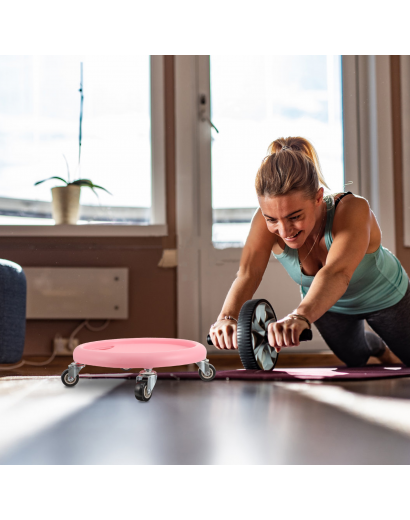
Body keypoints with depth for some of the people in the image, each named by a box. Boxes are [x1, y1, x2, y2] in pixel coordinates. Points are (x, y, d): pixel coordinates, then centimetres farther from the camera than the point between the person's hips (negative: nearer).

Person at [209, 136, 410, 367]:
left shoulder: (353, 209, -43)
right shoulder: (267, 219, -33)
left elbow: (336, 273, -60)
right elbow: (247, 273, -46)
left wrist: (300, 316, -79)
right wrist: (228, 317, -67)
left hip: (385, 297, -3)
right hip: (329, 305, 3)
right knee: (354, 360, 28)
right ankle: (378, 348, 63)